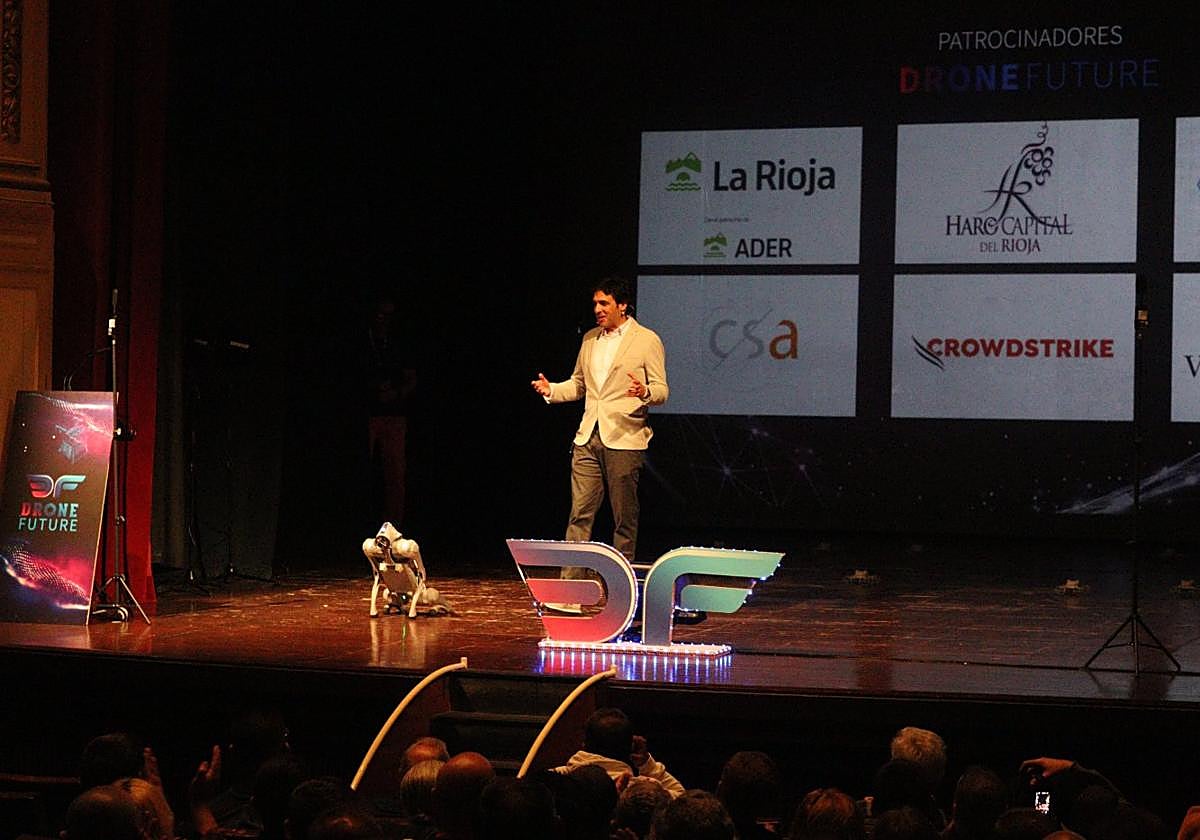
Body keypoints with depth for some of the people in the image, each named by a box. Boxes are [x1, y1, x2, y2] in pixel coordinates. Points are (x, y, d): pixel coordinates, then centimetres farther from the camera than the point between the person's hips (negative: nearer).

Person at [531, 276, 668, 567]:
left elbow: (661, 390, -3)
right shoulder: (590, 339, 16)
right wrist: (551, 390, 4)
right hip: (588, 437, 5)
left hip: (623, 440, -5)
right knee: (579, 514, -1)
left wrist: (644, 393, -25)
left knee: (624, 518, 1)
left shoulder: (647, 340, -1)